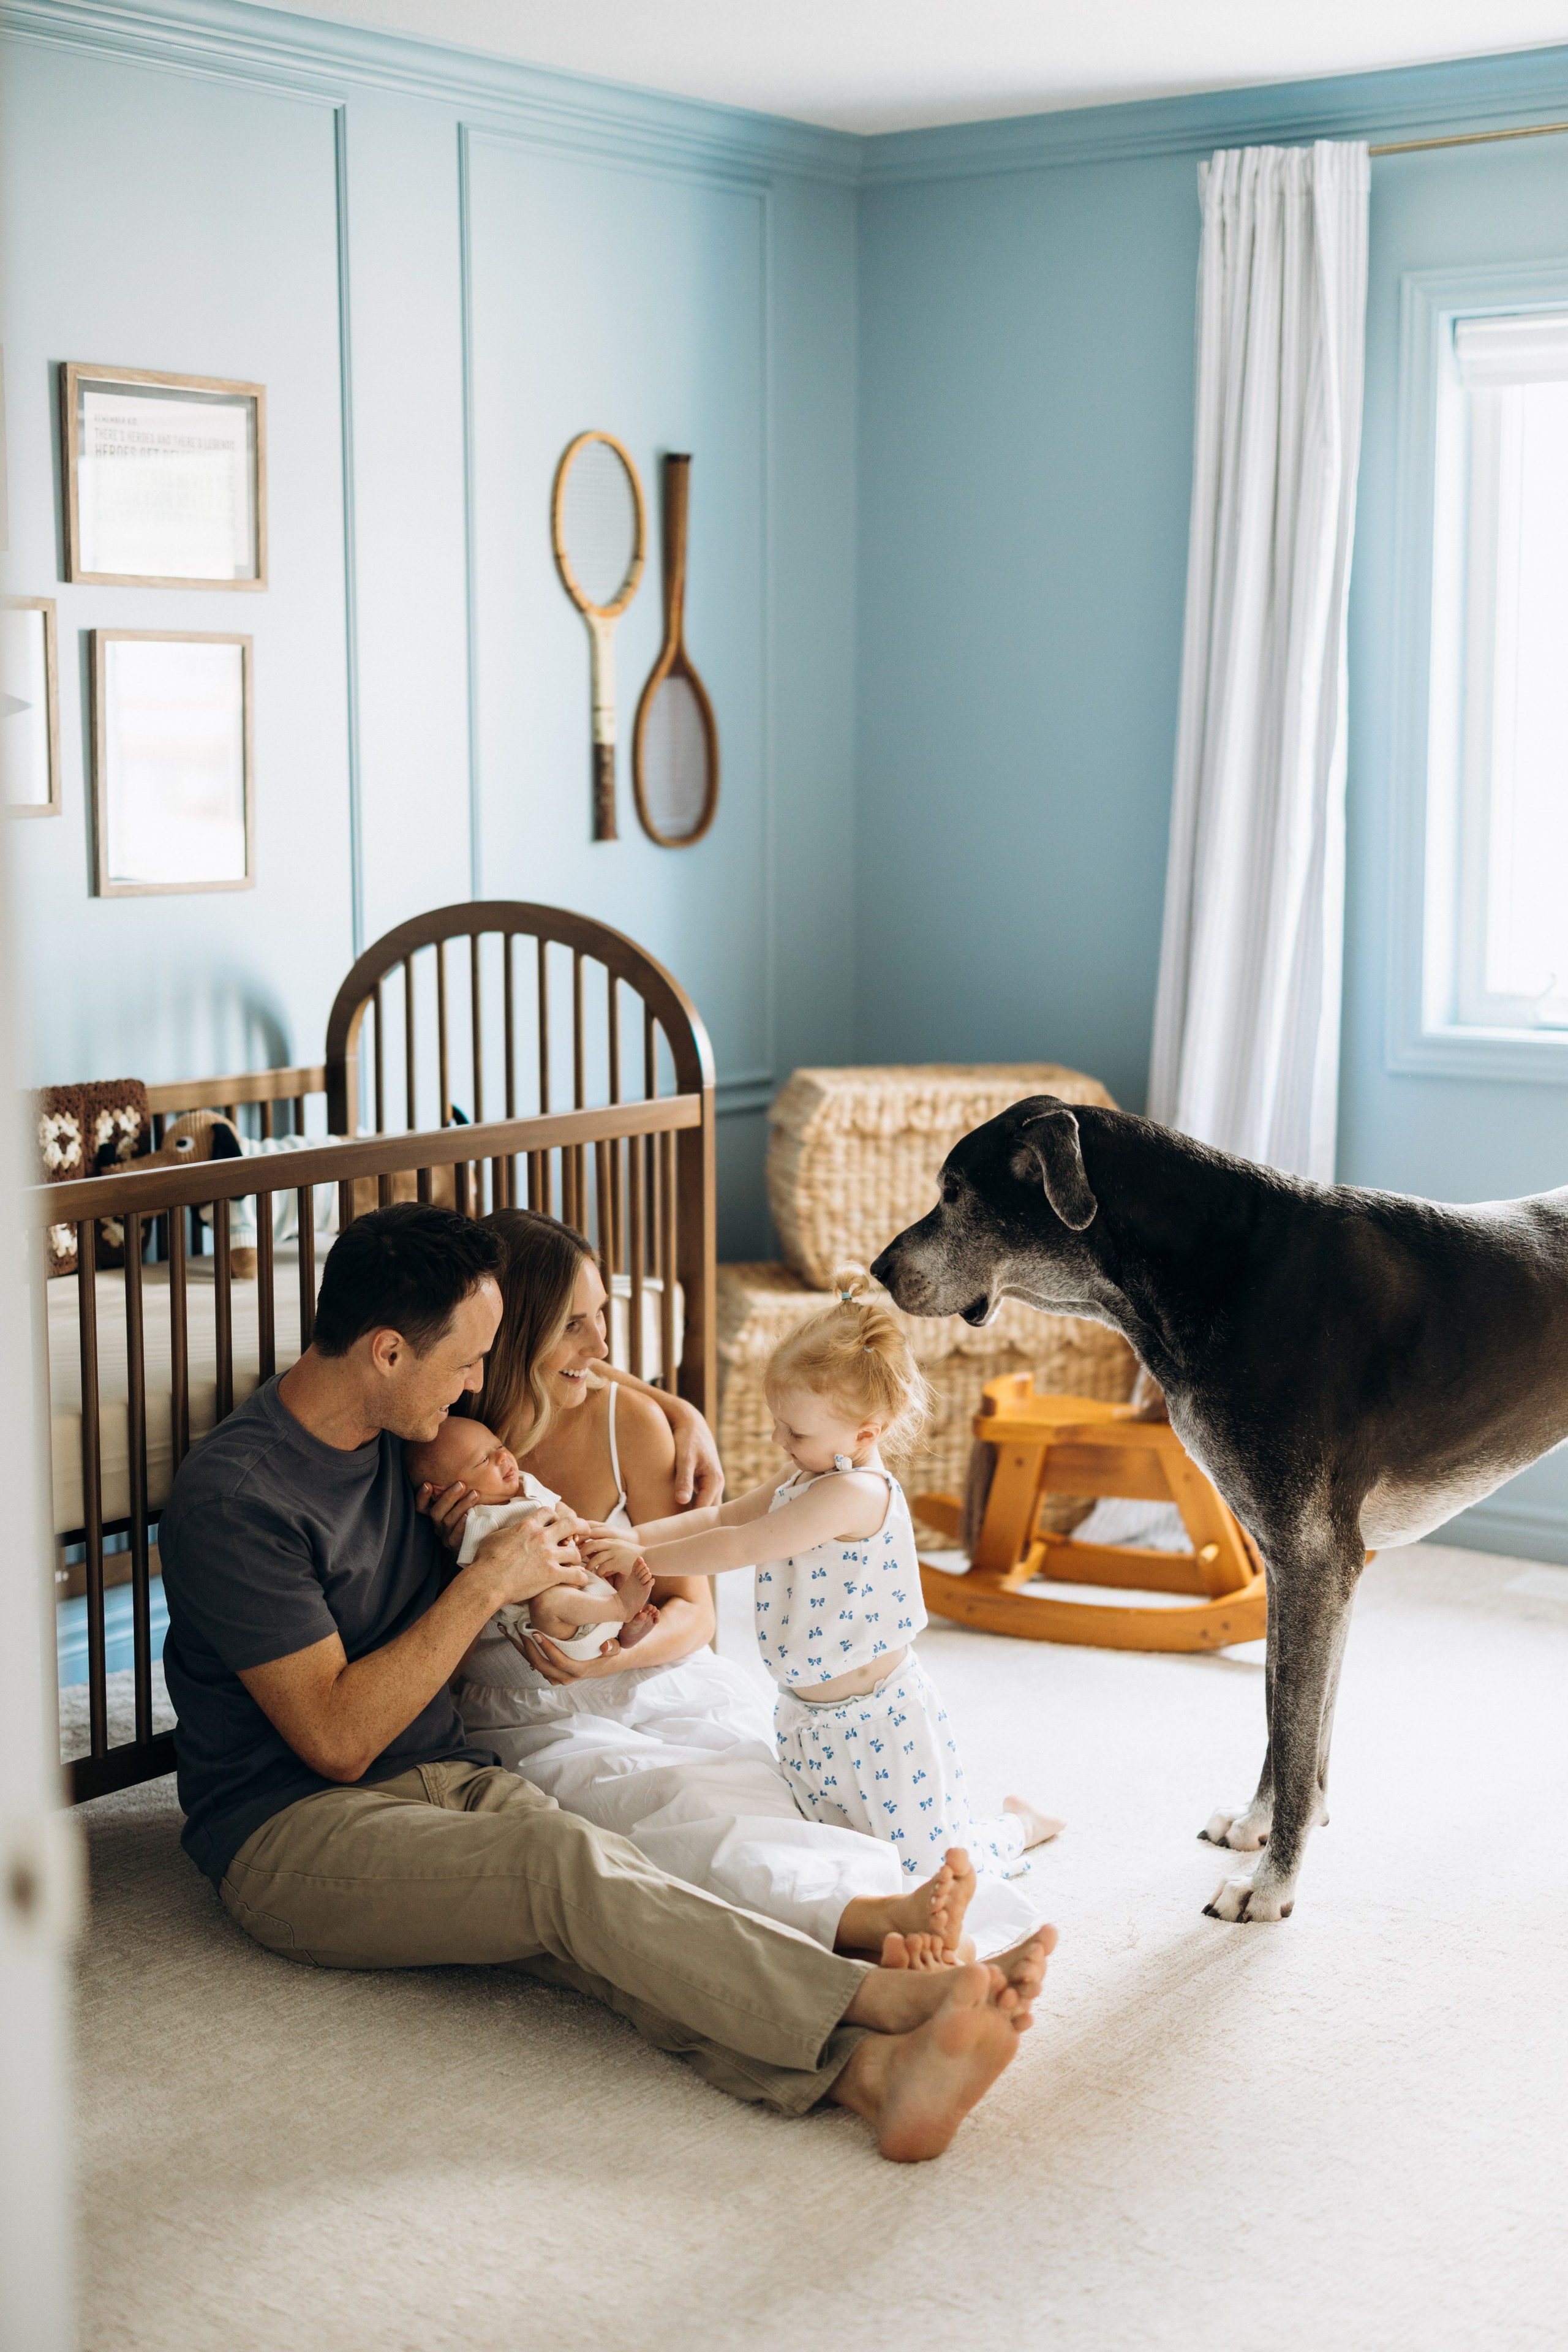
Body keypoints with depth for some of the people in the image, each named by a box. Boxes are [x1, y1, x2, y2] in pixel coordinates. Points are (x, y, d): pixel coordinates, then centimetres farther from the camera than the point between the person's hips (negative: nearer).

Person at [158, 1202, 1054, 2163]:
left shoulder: (402, 1430, 9)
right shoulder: (234, 1497, -16)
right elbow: (337, 1739, -18)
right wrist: (488, 1584, -14)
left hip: (450, 1776, 6)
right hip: (293, 1832, -6)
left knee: (605, 1913, -28)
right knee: (569, 1867, -34)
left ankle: (870, 2070, -51)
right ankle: (890, 1997, -41)